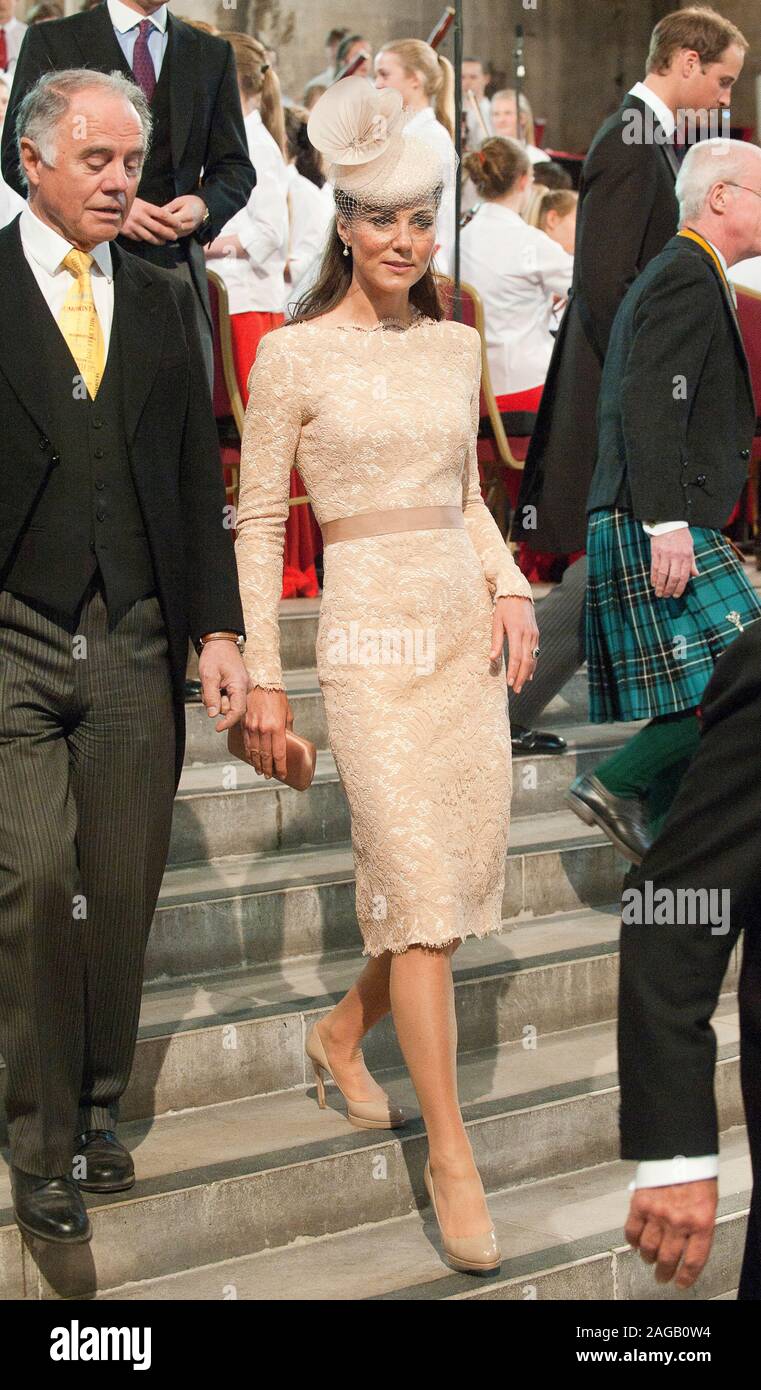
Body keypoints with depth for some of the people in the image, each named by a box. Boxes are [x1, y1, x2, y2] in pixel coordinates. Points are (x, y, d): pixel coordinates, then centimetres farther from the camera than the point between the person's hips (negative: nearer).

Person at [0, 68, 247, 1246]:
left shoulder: (163, 302, 12)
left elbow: (198, 477, 14)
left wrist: (218, 628, 7)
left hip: (136, 642, 4)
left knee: (123, 892, 6)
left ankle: (97, 1107, 23)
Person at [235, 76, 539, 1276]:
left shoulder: (456, 346, 11)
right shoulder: (293, 354, -5)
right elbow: (259, 522, -3)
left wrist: (511, 588, 4)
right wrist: (262, 678, -5)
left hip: (468, 625, 6)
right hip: (370, 629, -6)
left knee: (465, 874, 8)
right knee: (419, 885, -10)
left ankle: (344, 1036, 35)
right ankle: (452, 1155, -3)